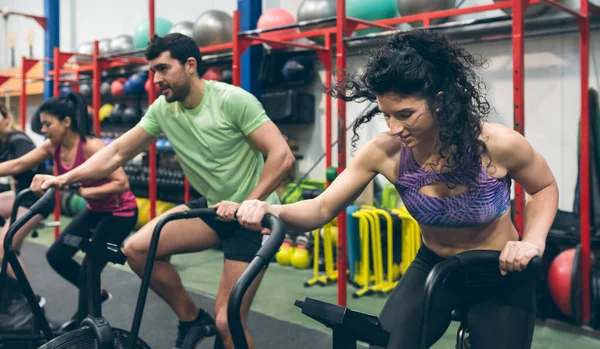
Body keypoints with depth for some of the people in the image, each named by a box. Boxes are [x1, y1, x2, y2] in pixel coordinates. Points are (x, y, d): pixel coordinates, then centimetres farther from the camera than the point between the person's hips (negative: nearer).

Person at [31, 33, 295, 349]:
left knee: (226, 321, -10)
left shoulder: (233, 100, -19)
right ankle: (190, 319, 11)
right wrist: (64, 178, -7)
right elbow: (117, 153, 3)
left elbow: (282, 156, -24)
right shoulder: (163, 109, -1)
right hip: (212, 206, 6)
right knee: (137, 248, -8)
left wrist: (247, 205, -30)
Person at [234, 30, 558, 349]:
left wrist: (533, 242, -22)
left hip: (500, 276, 0)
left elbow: (545, 188, -4)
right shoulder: (384, 151, -21)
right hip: (433, 266, 1)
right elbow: (323, 207, -18)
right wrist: (273, 211, -38)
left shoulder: (498, 144, -25)